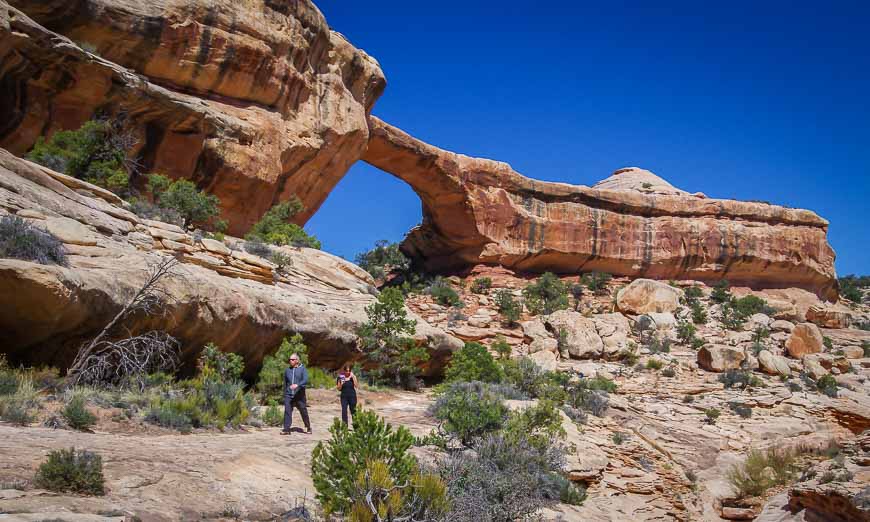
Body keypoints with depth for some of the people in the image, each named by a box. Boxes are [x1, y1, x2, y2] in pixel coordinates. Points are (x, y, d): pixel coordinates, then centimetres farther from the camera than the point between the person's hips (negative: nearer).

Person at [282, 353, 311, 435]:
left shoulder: (302, 369, 0)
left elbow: (305, 380, -14)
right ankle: (286, 429, -9)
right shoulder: (287, 370, 12)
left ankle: (308, 427, 26)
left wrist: (297, 385, -31)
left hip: (299, 395, -3)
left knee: (303, 411, 7)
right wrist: (285, 394, 21)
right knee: (287, 411, -10)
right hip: (288, 395, 3)